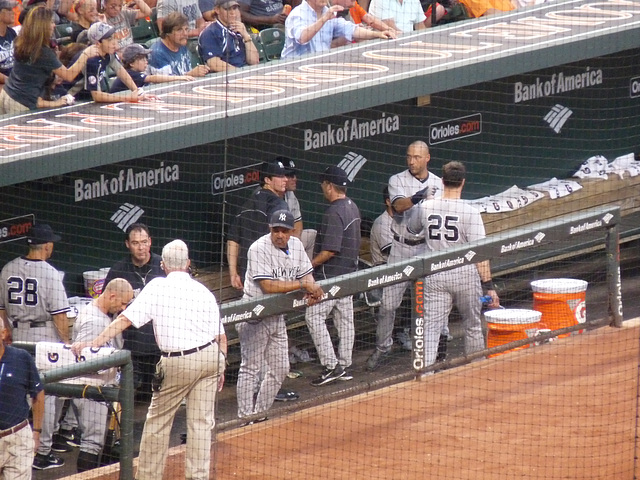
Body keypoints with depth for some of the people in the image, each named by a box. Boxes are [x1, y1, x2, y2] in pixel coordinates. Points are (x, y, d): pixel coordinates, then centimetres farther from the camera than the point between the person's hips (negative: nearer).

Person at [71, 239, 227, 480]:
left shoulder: (157, 288, -3)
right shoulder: (203, 291, 7)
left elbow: (125, 319, -9)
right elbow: (221, 337, 8)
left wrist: (94, 343, -10)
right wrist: (220, 368, 20)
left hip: (177, 363, -3)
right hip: (210, 356, 3)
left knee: (157, 421, 9)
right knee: (201, 422, 8)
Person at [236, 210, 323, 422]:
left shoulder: (296, 245, 4)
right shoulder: (259, 249, -19)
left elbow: (306, 274, 11)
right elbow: (268, 286, -25)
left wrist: (311, 291, -13)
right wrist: (302, 285, -24)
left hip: (278, 315, 8)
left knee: (280, 369, 12)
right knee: (251, 368, -4)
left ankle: (260, 413, 24)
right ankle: (246, 418, 0)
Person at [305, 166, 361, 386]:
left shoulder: (334, 212, -20)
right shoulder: (352, 208, 10)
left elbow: (330, 250, -24)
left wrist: (309, 265, -14)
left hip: (332, 275, -10)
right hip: (350, 269, 10)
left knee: (314, 316, -6)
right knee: (345, 318, 13)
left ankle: (331, 365, -10)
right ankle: (344, 366, 19)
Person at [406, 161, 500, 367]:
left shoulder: (425, 207, -2)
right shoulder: (470, 212, -13)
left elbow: (411, 229, 20)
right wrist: (489, 286, -12)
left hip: (434, 277, 2)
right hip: (465, 275, -2)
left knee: (431, 327, 0)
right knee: (473, 326, 16)